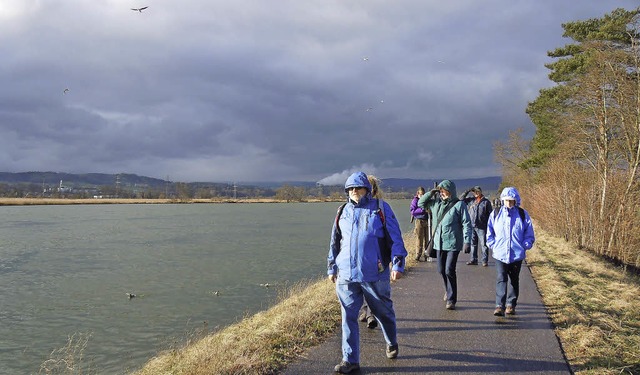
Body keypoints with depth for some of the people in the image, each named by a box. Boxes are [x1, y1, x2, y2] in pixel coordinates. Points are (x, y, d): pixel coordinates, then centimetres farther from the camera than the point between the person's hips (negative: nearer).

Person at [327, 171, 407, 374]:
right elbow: (335, 242, 17)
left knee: (383, 312, 14)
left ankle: (391, 343, 41)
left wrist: (397, 264, -8)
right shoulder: (343, 212, 10)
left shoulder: (381, 208, -1)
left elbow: (395, 239, -2)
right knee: (348, 317, 2)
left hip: (374, 274, -3)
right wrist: (331, 268, 17)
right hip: (346, 275, 3)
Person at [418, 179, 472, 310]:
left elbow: (466, 224, -9)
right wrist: (431, 193, 3)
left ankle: (451, 299, 1)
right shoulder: (436, 203, 9)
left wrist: (467, 241, -15)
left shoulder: (459, 204, -7)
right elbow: (421, 203, 17)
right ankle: (449, 291, 38)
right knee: (441, 270, 14)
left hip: (453, 243, -6)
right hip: (439, 243, 6)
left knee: (449, 271, -9)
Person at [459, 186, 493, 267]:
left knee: (484, 244, -1)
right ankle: (473, 260, 17)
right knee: (473, 244, 9)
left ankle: (485, 261, 4)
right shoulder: (471, 200, 10)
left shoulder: (486, 202, 2)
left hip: (482, 227, -4)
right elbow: (461, 199, 12)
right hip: (472, 226, 4)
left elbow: (490, 214, 2)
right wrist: (468, 191, 3)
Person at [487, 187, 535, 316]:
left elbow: (530, 235, 8)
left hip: (517, 254, 1)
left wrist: (524, 246, -4)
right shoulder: (495, 214, 4)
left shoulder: (523, 214, 2)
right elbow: (489, 233, 11)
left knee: (514, 281, 11)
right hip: (500, 254, -1)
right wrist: (493, 245, 0)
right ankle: (500, 306, -13)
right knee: (501, 279, -10)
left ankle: (511, 305, 24)